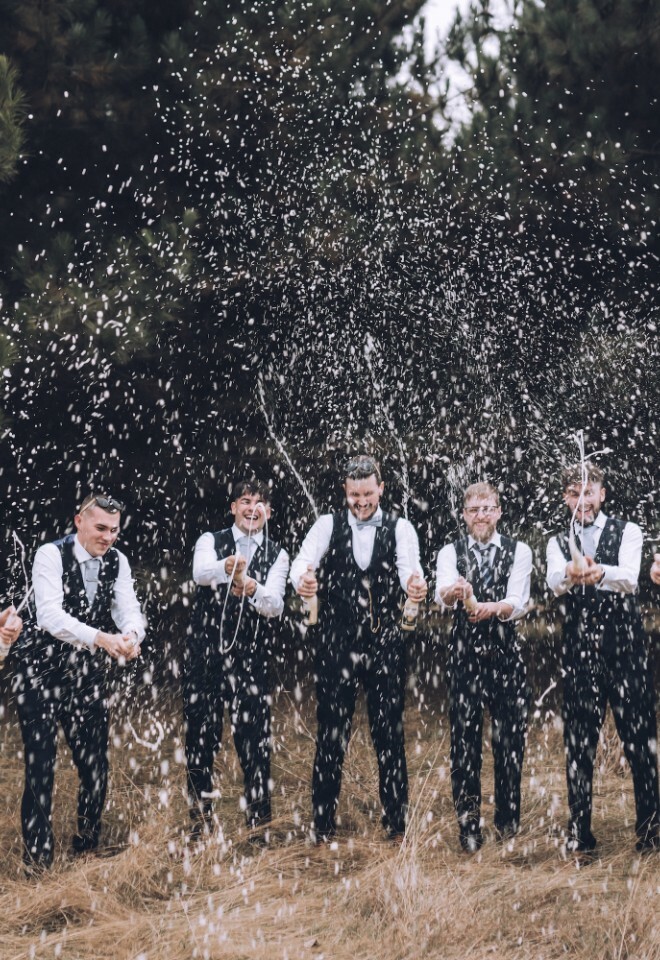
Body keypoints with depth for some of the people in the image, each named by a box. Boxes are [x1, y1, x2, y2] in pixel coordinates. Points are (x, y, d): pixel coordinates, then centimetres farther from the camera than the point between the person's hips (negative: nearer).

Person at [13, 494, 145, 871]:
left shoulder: (117, 561, 2)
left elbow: (128, 607, -7)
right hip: (42, 671, -5)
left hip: (88, 671, 5)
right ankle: (37, 853, 6)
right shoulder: (51, 556, -15)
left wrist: (132, 635, -31)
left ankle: (88, 844, 25)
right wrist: (102, 638, -38)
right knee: (41, 763, -6)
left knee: (96, 762, 7)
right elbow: (50, 615, -26)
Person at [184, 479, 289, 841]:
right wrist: (226, 567, -42)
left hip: (251, 658, 0)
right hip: (205, 653, 0)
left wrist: (250, 586, -31)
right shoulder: (211, 542, 4)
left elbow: (274, 606, -10)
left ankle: (259, 818, 5)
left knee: (254, 737, -4)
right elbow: (200, 573, -19)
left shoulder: (276, 555, 6)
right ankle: (201, 817, 19)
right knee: (201, 735, 6)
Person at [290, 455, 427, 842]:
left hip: (386, 644, 0)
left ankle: (397, 820, 12)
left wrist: (415, 585, -41)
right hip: (337, 643, 0)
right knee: (332, 732, 3)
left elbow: (409, 567, -16)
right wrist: (302, 579, -39)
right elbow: (305, 559, -14)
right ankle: (324, 821, 9)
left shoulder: (400, 528, 2)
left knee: (390, 731, 4)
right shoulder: (328, 525, 3)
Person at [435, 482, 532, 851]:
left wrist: (491, 608, -35)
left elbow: (518, 604, -12)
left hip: (506, 653, 0)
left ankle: (508, 816, 20)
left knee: (510, 736, 3)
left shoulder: (519, 551, 2)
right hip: (465, 652, 0)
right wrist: (452, 593, -42)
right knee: (465, 739, -1)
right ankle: (469, 824, 5)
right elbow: (443, 596, -17)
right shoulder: (451, 552, 4)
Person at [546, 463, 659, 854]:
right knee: (579, 740, 3)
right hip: (579, 647, 2)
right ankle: (579, 829, 9)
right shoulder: (559, 543, 12)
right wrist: (570, 573, -37)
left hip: (624, 643, -2)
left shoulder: (627, 532, 4)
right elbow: (554, 582, -11)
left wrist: (598, 571, -39)